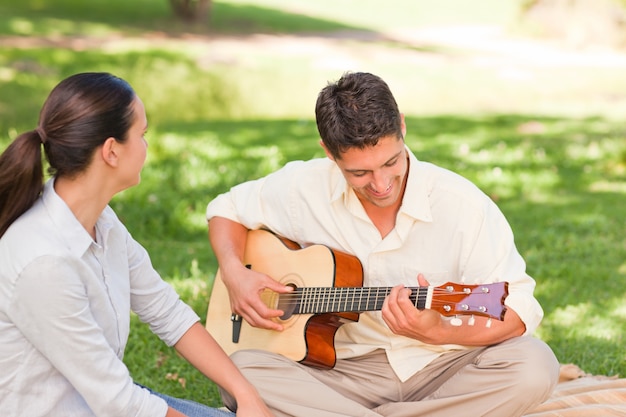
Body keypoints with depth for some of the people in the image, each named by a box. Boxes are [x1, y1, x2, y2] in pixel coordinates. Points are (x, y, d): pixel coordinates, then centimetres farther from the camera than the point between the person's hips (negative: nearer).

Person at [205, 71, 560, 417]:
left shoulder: (463, 205, -13)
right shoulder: (304, 187, -5)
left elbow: (520, 310, -12)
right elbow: (227, 209, 14)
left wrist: (440, 333, -30)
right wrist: (235, 274, -6)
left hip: (442, 368, 0)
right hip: (346, 370, 1)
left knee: (534, 367, -31)